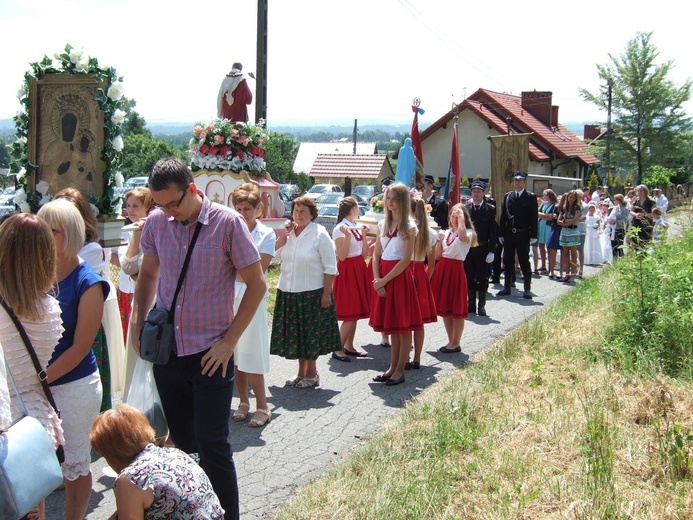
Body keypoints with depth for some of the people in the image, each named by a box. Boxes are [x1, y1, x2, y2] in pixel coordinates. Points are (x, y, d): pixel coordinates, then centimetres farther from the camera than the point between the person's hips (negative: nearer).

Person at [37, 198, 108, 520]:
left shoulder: (87, 283, -12)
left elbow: (80, 348, -13)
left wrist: (41, 379, -16)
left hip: (74, 386, -4)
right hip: (36, 385, 5)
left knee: (74, 465, 10)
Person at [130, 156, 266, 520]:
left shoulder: (227, 223, -11)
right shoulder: (156, 223, 1)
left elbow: (257, 284, -6)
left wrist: (229, 341, -10)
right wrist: (138, 323, 5)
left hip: (210, 353, -4)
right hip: (166, 350, 4)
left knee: (211, 443, -4)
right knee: (181, 439, 14)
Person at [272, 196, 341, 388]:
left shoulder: (320, 234, -9)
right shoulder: (288, 232, 8)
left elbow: (330, 267, -10)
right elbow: (276, 256, 3)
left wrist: (326, 293, -15)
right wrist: (284, 235, -7)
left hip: (312, 293, -6)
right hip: (288, 292, 6)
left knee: (311, 333, 2)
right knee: (296, 334, 11)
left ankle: (311, 374, 14)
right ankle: (302, 372, 23)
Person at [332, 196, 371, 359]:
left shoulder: (357, 228, 10)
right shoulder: (340, 229, -12)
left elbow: (364, 255, 10)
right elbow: (341, 256, -18)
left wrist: (364, 235, 4)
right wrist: (347, 235, -24)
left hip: (359, 270, 8)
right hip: (347, 271, -8)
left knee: (355, 312, 11)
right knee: (349, 314, -9)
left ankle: (349, 346, 20)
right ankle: (338, 349, -2)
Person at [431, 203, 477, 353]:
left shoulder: (468, 233, -4)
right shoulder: (446, 232, 12)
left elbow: (462, 236, -31)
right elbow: (437, 256, 10)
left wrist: (461, 217, -21)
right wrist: (440, 240, -3)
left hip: (456, 269, -6)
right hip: (442, 269, 6)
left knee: (456, 308, 0)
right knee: (444, 307, 11)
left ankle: (456, 343, 10)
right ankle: (450, 341, 23)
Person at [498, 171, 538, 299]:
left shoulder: (531, 197, -1)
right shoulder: (508, 196, 9)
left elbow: (534, 217, -4)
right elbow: (503, 216, 9)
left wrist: (533, 235, -9)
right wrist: (501, 234, 4)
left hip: (523, 235, -4)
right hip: (509, 234, 4)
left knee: (524, 262, 1)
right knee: (508, 261, 9)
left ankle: (527, 289, 7)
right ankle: (507, 287, 17)